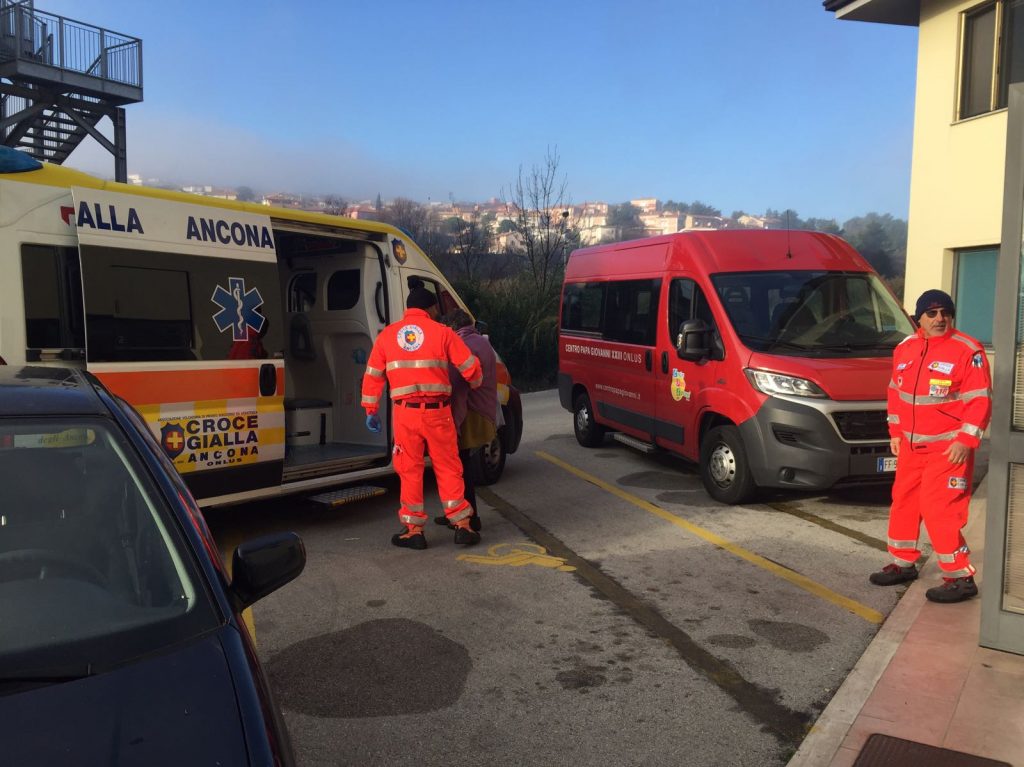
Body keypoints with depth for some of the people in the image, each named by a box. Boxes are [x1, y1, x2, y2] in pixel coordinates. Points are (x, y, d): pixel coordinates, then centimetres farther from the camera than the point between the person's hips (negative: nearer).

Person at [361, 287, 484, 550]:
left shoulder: (387, 335, 8)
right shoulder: (441, 332, 1)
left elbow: (373, 376, 9)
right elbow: (470, 367, 1)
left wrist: (371, 411, 16)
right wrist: (475, 384, 22)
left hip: (405, 412, 1)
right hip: (437, 411, -1)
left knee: (410, 470, 10)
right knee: (448, 468, 10)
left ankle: (414, 530, 14)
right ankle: (462, 525, 13)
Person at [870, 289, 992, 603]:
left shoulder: (967, 351, -12)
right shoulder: (905, 348, 7)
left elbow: (979, 401, -14)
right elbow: (895, 392, 15)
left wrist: (965, 441, -18)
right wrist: (895, 432, 13)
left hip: (948, 448, -7)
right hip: (911, 445, 7)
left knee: (939, 509, -10)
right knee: (903, 501, 14)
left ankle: (960, 578, 2)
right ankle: (903, 564, 30)